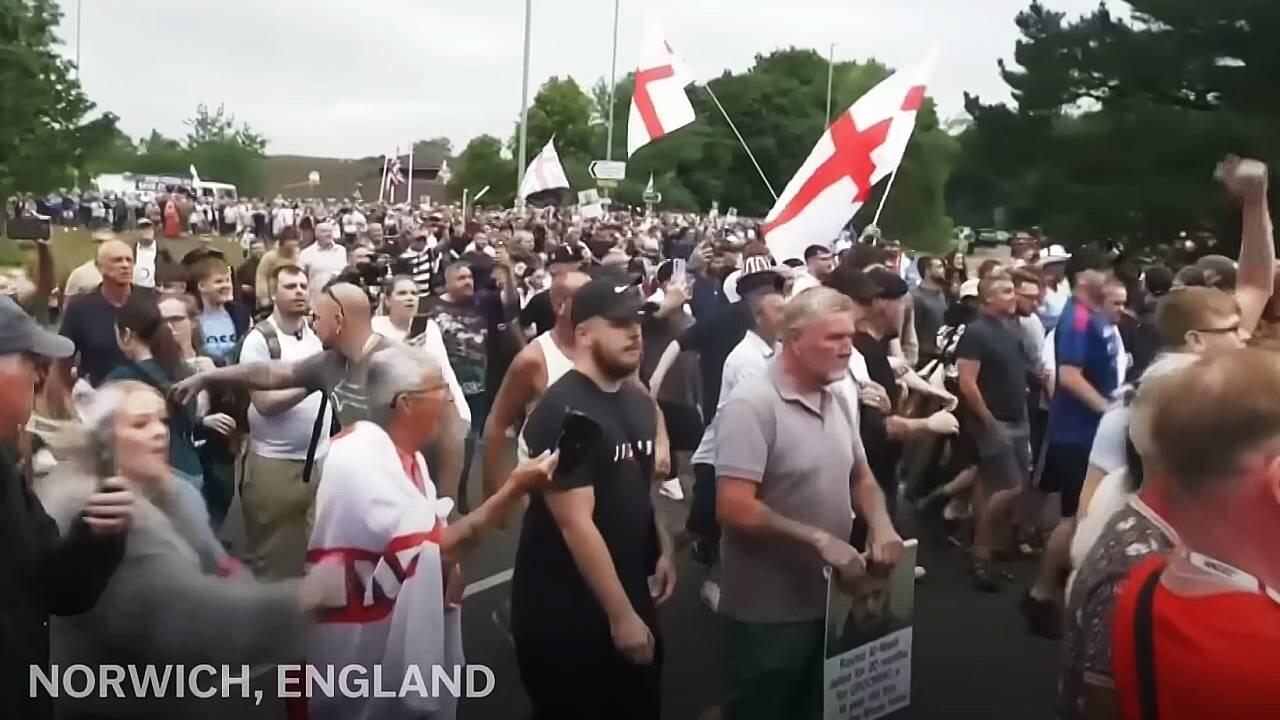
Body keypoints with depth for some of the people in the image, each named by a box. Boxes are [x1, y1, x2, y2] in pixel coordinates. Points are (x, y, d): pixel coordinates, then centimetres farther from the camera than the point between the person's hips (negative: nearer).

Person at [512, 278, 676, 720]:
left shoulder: (639, 403, 7)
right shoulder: (563, 412, -19)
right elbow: (576, 523, -22)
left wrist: (662, 548, 5)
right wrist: (620, 615, -20)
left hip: (632, 598, 8)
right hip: (565, 614, -8)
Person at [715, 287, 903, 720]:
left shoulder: (839, 400, 6)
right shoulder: (753, 406, -20)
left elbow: (860, 477, 17)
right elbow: (734, 509, -25)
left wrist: (880, 524, -4)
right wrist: (820, 540, -23)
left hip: (830, 600, 8)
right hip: (768, 612, -8)